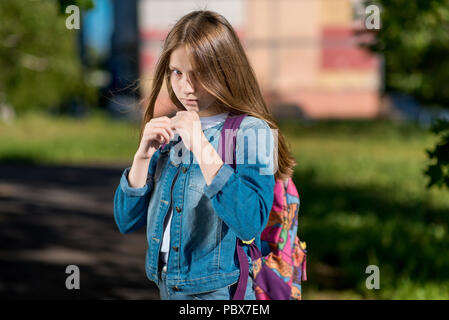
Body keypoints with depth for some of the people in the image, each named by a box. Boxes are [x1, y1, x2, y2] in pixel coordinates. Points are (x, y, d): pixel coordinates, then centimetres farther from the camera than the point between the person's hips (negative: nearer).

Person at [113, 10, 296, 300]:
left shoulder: (251, 133, -12)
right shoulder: (170, 131, 5)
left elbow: (250, 223, -28)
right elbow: (127, 221, 4)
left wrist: (201, 147, -27)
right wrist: (143, 155, -10)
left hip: (222, 290, -5)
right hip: (168, 287, 5)